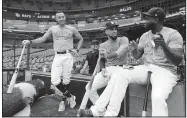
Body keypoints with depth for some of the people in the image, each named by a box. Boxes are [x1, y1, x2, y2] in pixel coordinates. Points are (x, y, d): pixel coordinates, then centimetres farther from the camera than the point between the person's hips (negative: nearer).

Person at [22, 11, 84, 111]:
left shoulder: (72, 29, 7)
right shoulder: (52, 29, 10)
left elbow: (81, 39, 17)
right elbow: (43, 39, 6)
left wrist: (77, 49, 3)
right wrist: (30, 41, -8)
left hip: (68, 56, -1)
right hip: (57, 57, 2)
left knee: (66, 80, 1)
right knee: (55, 81, -9)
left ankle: (65, 99, 23)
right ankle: (70, 97, 10)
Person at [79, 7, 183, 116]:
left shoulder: (173, 34, -5)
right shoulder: (145, 35, 12)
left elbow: (177, 60, -15)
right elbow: (137, 56, 11)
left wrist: (164, 45, -32)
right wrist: (134, 49, -13)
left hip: (165, 71, -5)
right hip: (146, 68, 5)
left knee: (158, 97, -36)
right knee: (119, 74, -16)